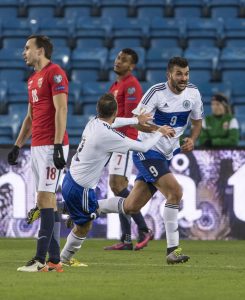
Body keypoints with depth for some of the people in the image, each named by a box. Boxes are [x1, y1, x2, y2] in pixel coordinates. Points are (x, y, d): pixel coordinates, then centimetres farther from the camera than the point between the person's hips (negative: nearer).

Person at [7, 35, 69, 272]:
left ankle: (41, 259, -15)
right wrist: (18, 145, 23)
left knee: (45, 198, -12)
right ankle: (54, 259, 9)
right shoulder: (33, 79, 20)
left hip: (51, 146, -9)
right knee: (48, 200, 7)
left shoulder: (54, 73, -8)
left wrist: (57, 146, -22)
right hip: (37, 146, 9)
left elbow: (61, 110, -16)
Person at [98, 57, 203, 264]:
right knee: (175, 191, -23)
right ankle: (173, 250, -18)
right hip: (147, 151, -7)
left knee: (131, 207, 6)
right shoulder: (157, 92, -16)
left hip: (166, 155, 7)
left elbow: (197, 121, 15)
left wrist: (192, 140, -5)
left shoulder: (193, 93, 1)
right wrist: (158, 129, -34)